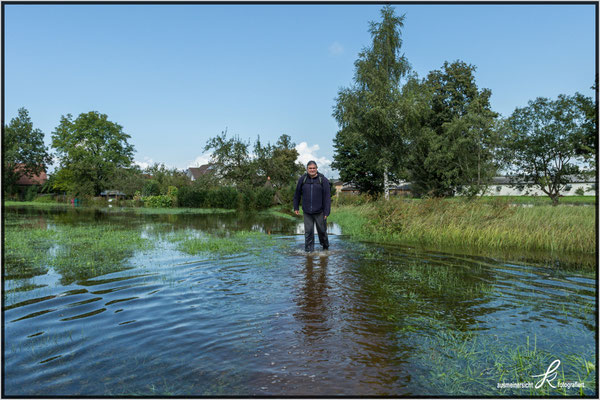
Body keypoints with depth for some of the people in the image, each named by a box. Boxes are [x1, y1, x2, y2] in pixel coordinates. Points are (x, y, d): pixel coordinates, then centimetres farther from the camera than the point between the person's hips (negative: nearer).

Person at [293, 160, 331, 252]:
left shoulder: (323, 179, -5)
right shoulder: (302, 179, 0)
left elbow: (327, 196, -6)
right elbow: (297, 194, 12)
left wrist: (327, 212, -10)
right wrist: (296, 207, 14)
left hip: (319, 212, -1)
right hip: (307, 212, 1)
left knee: (322, 230, 10)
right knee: (308, 232, 2)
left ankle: (325, 247, 34)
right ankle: (309, 250, 11)